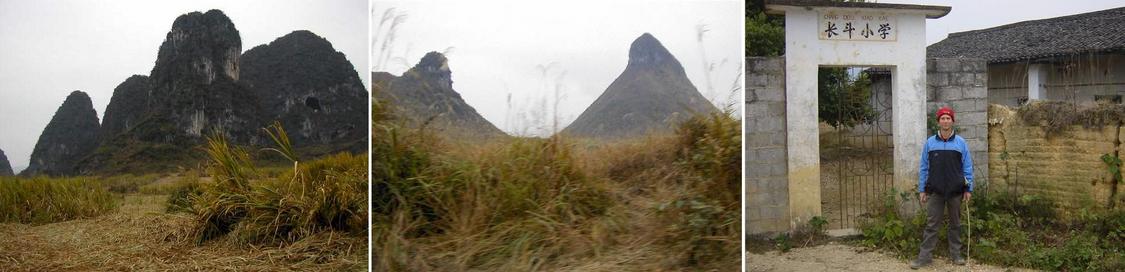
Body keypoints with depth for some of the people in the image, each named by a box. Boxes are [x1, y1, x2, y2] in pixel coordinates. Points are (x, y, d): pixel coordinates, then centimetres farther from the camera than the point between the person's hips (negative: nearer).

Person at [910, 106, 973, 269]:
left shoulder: (960, 143, 2)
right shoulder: (929, 143, 3)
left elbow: (967, 168, 3)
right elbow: (924, 168, 5)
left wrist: (968, 189, -2)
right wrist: (921, 189, 1)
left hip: (955, 191, 0)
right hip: (935, 191, 0)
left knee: (955, 224, 11)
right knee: (931, 224, 0)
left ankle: (956, 254, 21)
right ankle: (925, 256, 1)